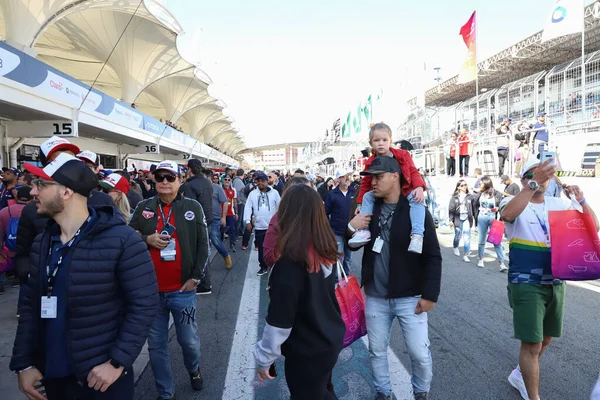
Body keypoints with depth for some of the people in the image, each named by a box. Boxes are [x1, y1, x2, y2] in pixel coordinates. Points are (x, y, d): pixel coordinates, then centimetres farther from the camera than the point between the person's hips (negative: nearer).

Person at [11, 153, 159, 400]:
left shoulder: (122, 241, -18)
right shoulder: (41, 243, 2)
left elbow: (144, 304, -17)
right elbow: (31, 306, 8)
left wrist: (118, 362, -19)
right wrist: (23, 363, 3)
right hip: (51, 375, 6)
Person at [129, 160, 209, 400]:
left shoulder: (193, 207, -1)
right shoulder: (143, 207, 4)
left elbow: (203, 244, -1)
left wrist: (196, 277, -6)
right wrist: (147, 240, -13)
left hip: (182, 290, -1)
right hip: (150, 290, 2)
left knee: (189, 340, 12)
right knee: (156, 345, 11)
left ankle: (194, 370, 44)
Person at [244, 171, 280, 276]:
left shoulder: (274, 192, -2)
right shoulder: (252, 193, 1)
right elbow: (248, 207, 0)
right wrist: (247, 221, -10)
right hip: (259, 226, 2)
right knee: (261, 248, 11)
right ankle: (263, 267, 24)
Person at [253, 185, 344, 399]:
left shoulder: (289, 265, -30)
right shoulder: (325, 251, -9)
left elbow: (279, 322, -23)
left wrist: (263, 357, -8)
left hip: (306, 354, -5)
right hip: (331, 341, 6)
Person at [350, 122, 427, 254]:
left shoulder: (402, 155, -6)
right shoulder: (371, 163, -2)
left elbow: (413, 172, -7)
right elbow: (366, 184, 6)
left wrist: (419, 187, -28)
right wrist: (360, 204, 3)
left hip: (405, 190, -3)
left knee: (417, 199, -31)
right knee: (367, 196, -11)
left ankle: (417, 234, -39)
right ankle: (364, 230, -11)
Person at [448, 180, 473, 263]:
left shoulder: (470, 197, 2)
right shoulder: (454, 197, 0)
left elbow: (473, 208, 3)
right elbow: (451, 209, -1)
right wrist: (451, 219, -5)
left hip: (467, 219, 0)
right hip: (458, 219, 0)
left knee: (467, 238, -5)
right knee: (457, 236, 14)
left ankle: (466, 255, 2)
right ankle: (455, 247, 44)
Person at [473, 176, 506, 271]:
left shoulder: (497, 194, -6)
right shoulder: (480, 194, 3)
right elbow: (475, 205, 13)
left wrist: (498, 208, -21)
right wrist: (476, 216, 7)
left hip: (493, 218, -3)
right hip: (482, 219, 3)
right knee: (481, 241, 12)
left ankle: (501, 263, -4)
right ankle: (481, 260, 25)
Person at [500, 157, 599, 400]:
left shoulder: (559, 204, 6)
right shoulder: (514, 202, -8)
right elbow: (507, 214, -33)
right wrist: (533, 184, -37)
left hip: (556, 283, 6)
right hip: (526, 285, -6)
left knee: (545, 339, 19)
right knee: (532, 345, -4)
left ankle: (519, 375, 41)